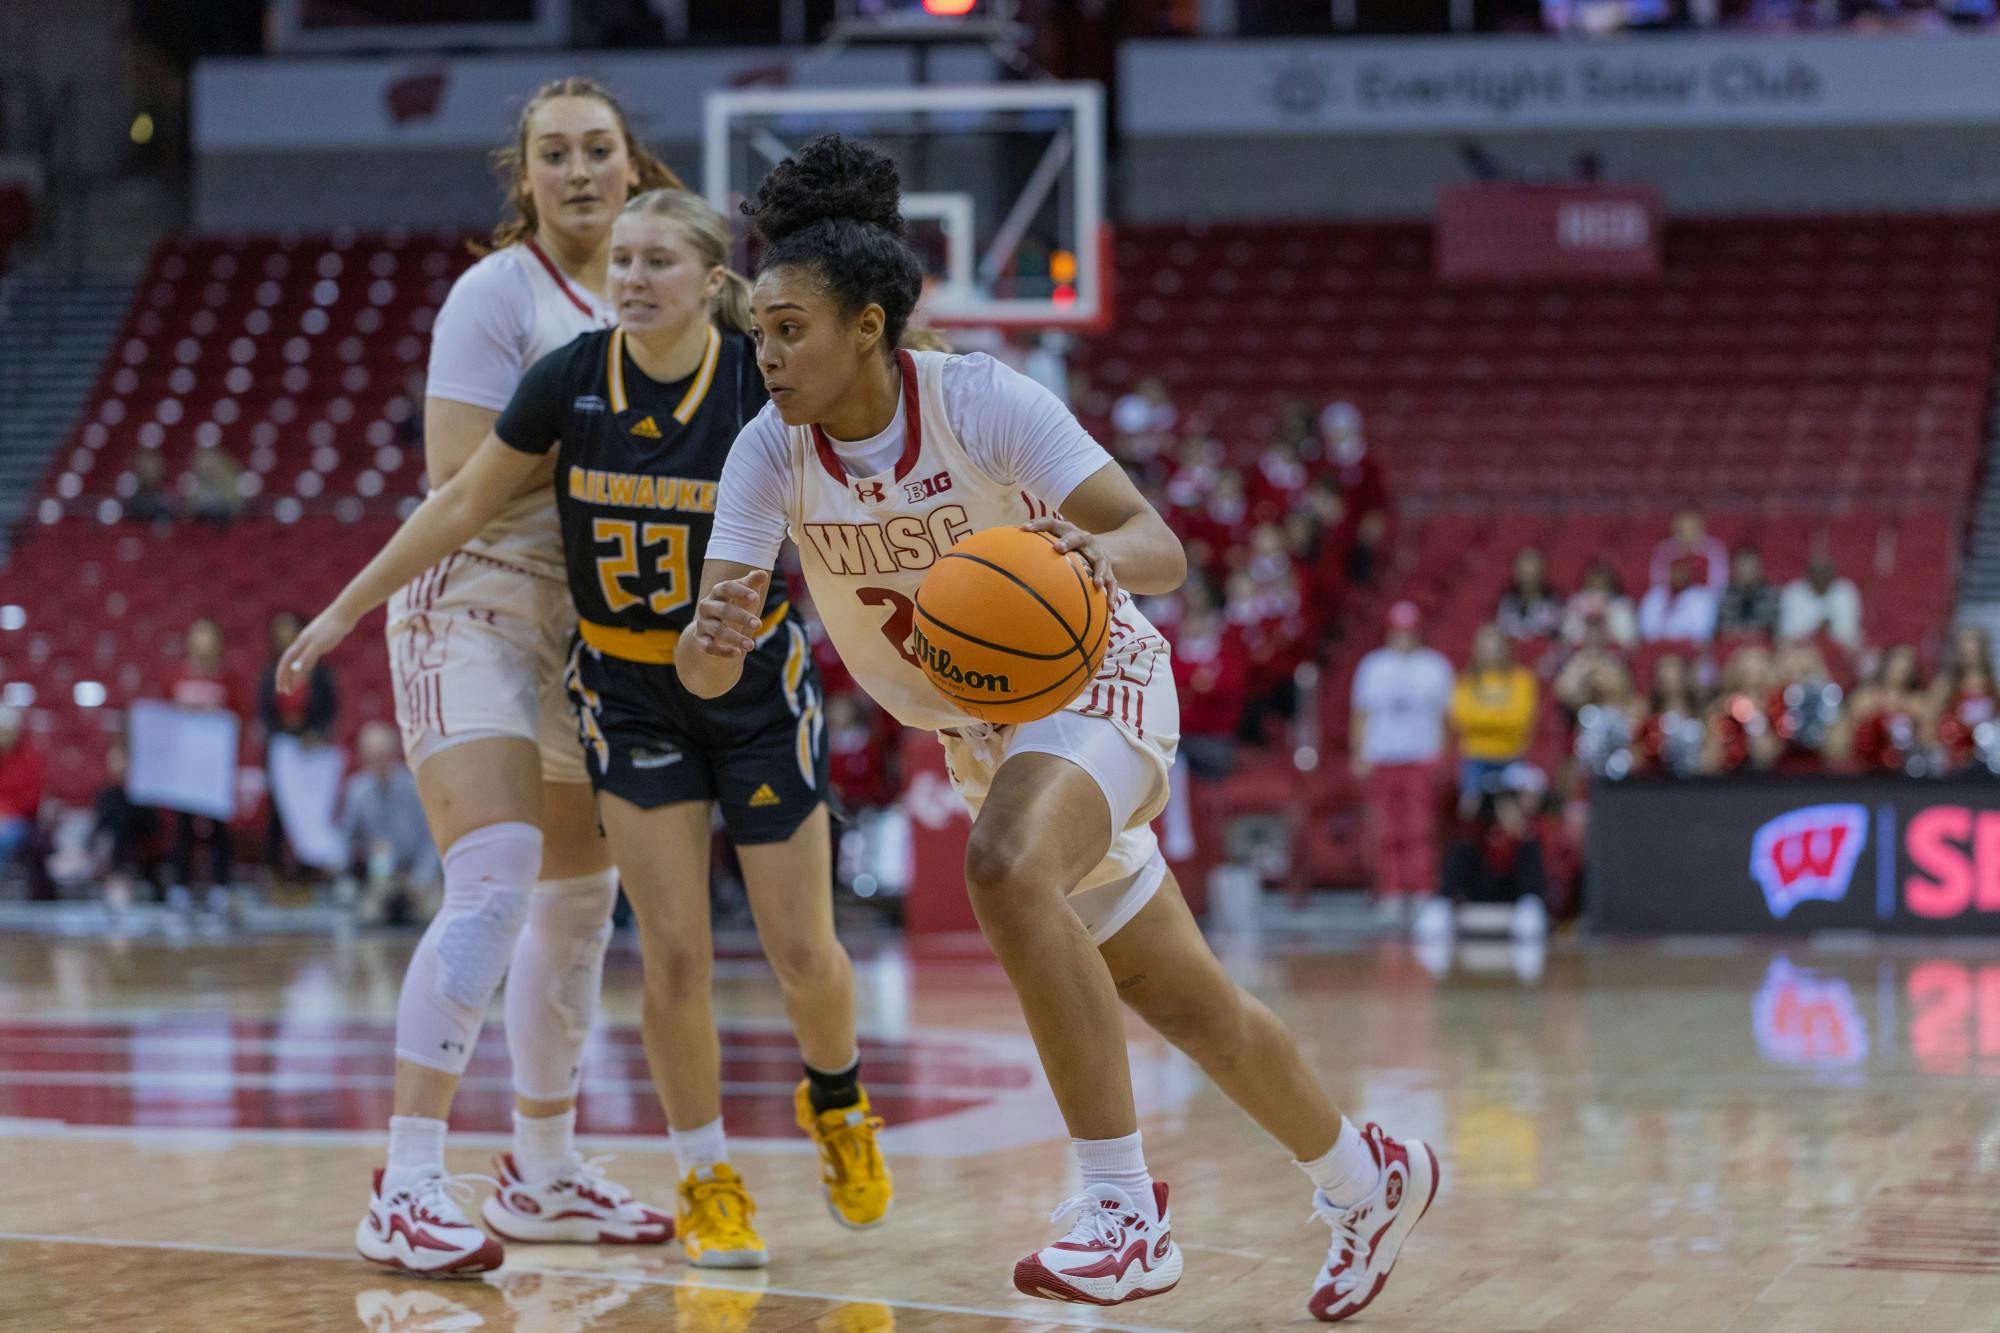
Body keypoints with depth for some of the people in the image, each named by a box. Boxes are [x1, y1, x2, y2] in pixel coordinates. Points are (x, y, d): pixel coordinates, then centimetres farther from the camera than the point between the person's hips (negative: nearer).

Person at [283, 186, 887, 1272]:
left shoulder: (765, 382, -17)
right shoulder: (570, 380, -12)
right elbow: (464, 502, 1)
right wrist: (347, 609, 6)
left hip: (755, 681, -1)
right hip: (627, 689, 1)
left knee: (804, 954, 1)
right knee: (675, 956, -7)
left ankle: (836, 1101, 34)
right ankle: (707, 1180, 13)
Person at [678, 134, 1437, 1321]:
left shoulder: (984, 402, -25)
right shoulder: (772, 454, -13)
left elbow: (1163, 550, -30)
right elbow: (706, 673, -20)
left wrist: (1104, 556, -53)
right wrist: (714, 635, -44)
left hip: (1091, 681, -6)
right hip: (980, 735, 6)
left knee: (1008, 870, -36)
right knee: (1186, 1005, 12)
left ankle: (1126, 1208, -30)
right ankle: (1367, 1176, 36)